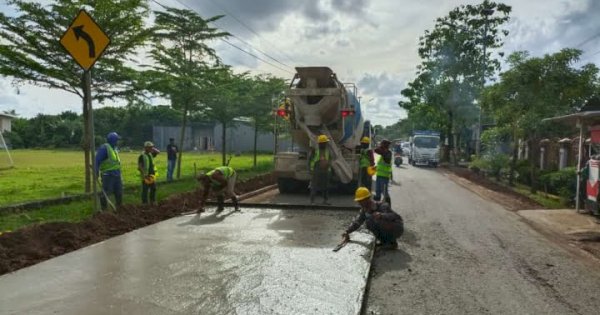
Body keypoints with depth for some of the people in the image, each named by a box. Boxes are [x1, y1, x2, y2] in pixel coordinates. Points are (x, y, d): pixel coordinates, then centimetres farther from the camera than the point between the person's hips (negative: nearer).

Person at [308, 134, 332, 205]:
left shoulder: (327, 151, 9)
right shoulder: (315, 150, -6)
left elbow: (329, 160, 19)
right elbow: (310, 159, 0)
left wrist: (329, 168, 10)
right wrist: (311, 169, -4)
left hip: (325, 171, 5)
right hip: (316, 171, -5)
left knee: (325, 186, 6)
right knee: (314, 186, -5)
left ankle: (325, 200, 15)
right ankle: (312, 201, -2)